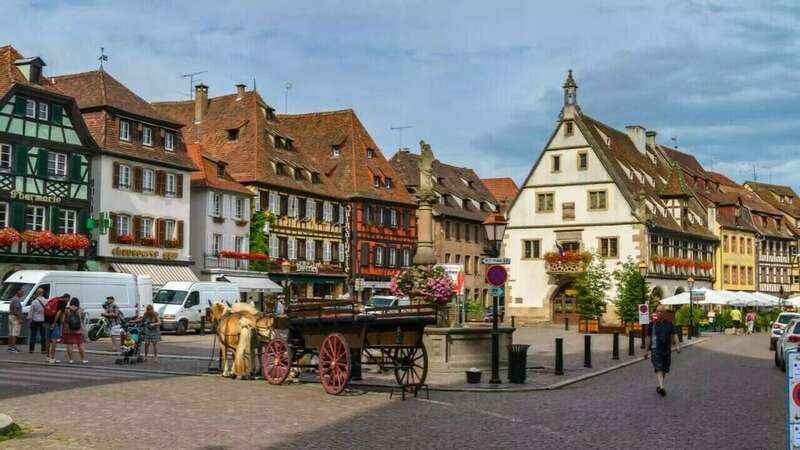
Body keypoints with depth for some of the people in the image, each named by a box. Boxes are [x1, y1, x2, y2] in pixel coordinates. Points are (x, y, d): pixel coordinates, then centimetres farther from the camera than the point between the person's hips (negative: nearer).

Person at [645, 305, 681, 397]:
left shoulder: (669, 323, 7)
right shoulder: (652, 324, 4)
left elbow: (674, 335, 1)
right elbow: (649, 338, 10)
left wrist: (677, 345, -15)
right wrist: (648, 350, 12)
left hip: (667, 350, 3)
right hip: (655, 350, -3)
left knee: (664, 370, 11)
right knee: (659, 369, -16)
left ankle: (658, 386, 29)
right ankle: (661, 387, -29)